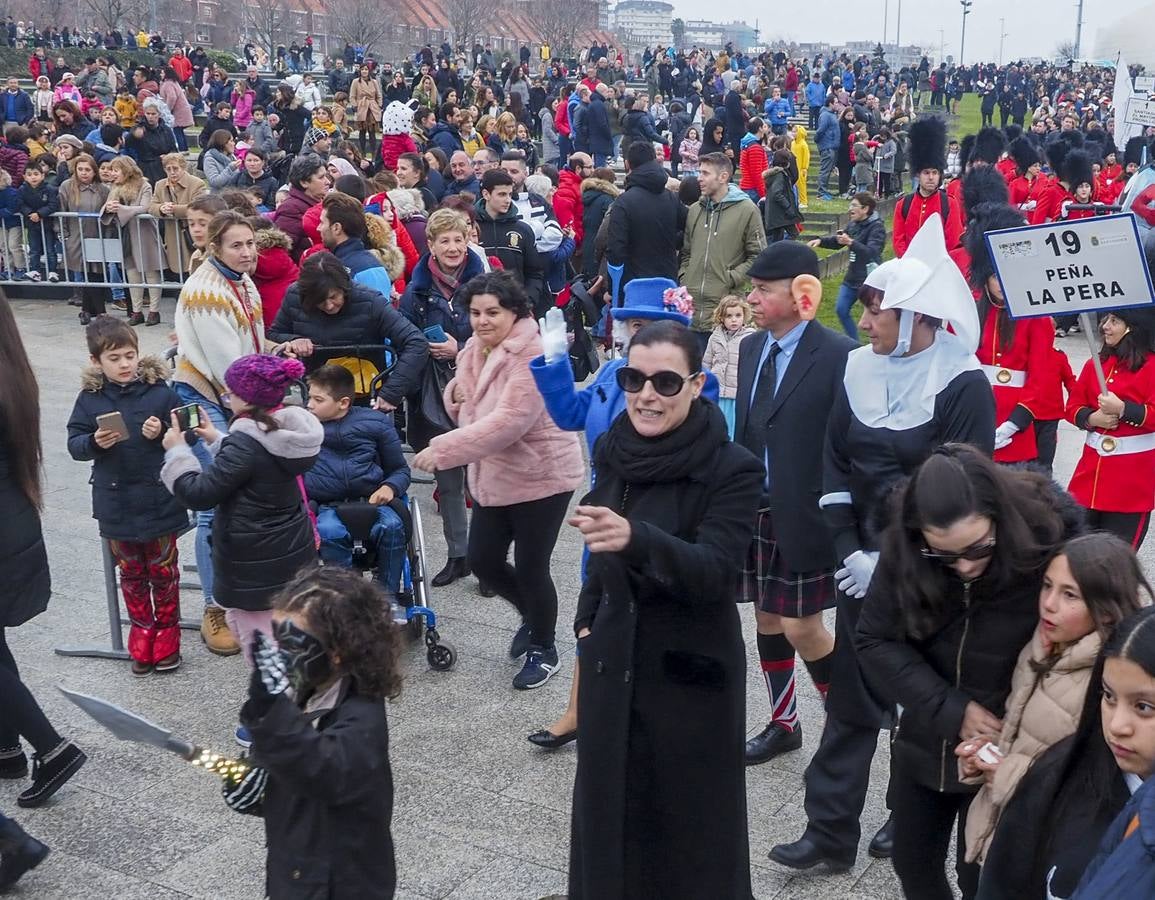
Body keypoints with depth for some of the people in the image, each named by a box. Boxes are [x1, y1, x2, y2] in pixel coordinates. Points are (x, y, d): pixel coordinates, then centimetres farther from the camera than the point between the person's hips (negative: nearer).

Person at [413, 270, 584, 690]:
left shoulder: (532, 356, -22)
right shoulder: (473, 351, 6)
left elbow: (508, 421, -32)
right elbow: (467, 413, 18)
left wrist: (443, 450, -34)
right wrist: (456, 392, -8)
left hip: (540, 477, -8)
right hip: (494, 477, 8)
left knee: (530, 568, 2)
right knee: (482, 560, 12)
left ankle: (544, 650, 26)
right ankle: (532, 615, 40)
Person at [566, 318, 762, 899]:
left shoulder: (732, 469, -17)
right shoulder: (613, 451, -1)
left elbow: (712, 573, -28)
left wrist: (635, 538, -44)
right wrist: (587, 617, 8)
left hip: (690, 669, -5)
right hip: (613, 658, 5)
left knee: (688, 823, 8)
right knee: (610, 807, 17)